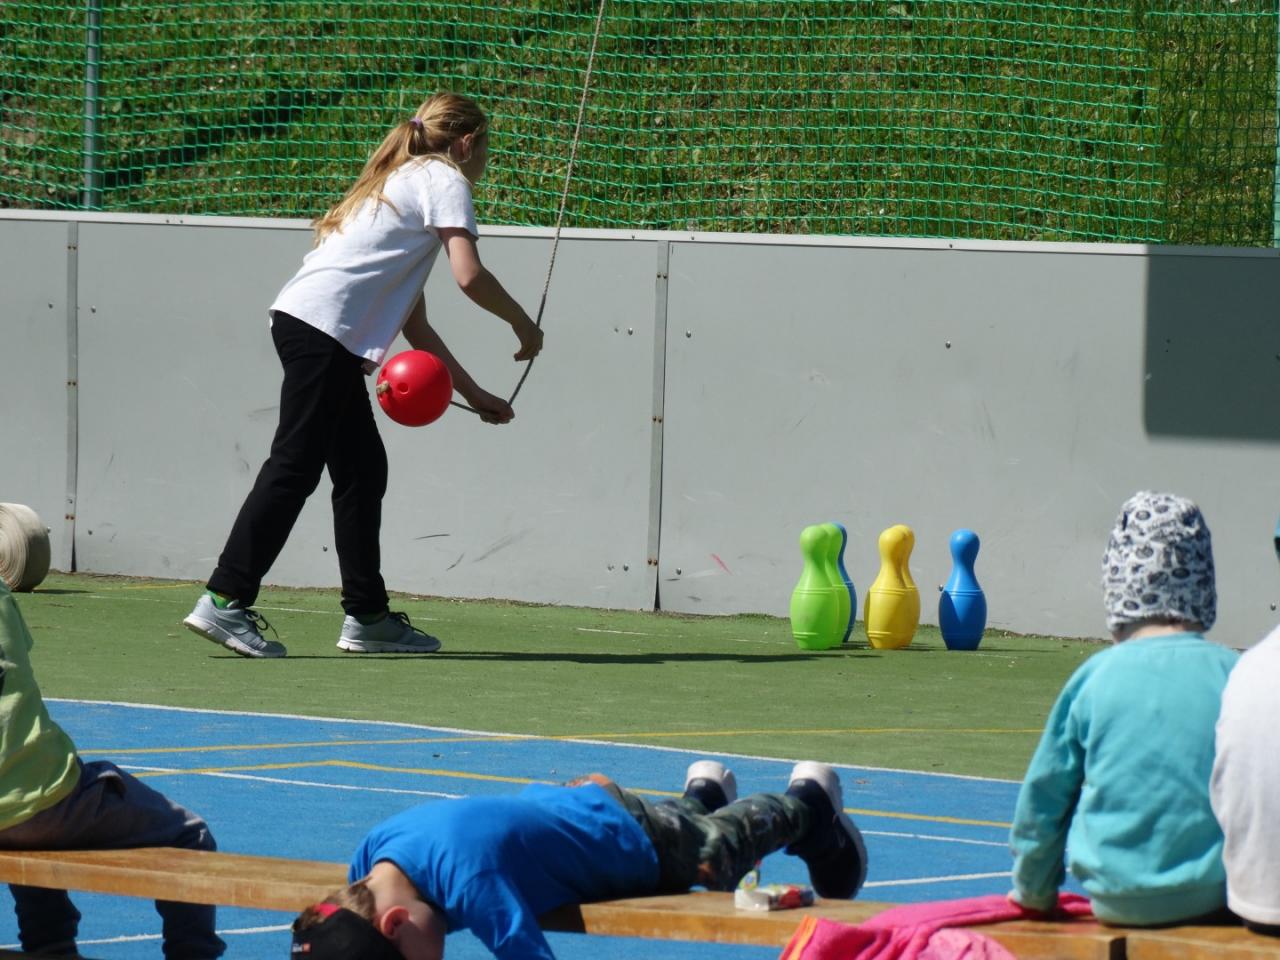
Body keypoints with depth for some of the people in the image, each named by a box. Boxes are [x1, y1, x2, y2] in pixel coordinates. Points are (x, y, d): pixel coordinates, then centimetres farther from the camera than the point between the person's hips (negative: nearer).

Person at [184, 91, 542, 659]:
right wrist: (522, 324, 4)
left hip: (302, 321, 10)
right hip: (323, 329, -10)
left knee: (363, 471, 13)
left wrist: (474, 394, 28)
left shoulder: (403, 181, 29)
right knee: (295, 468, -11)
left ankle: (367, 616, 16)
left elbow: (413, 323, 29)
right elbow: (469, 276, -13)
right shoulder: (445, 181, 3)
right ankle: (226, 601, -15)